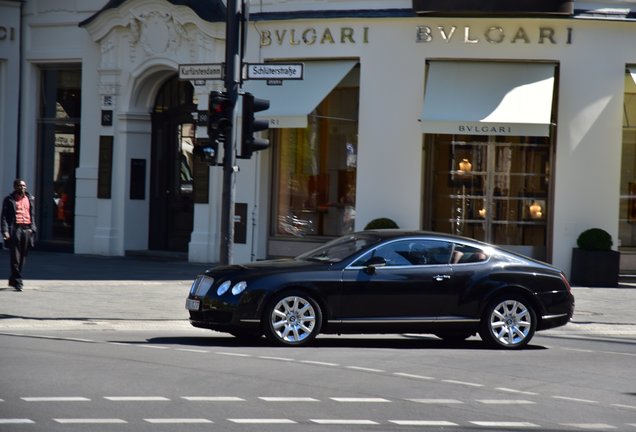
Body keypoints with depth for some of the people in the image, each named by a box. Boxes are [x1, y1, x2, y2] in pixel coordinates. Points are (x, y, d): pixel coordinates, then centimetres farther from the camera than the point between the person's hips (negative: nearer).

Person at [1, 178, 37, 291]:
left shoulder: (30, 199, 16)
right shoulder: (9, 200, 3)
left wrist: (32, 228, 8)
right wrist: (5, 231, -13)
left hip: (27, 230, 5)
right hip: (15, 230, -5)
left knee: (22, 257, 8)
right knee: (15, 257, -7)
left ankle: (13, 280, 20)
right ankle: (17, 282, -6)